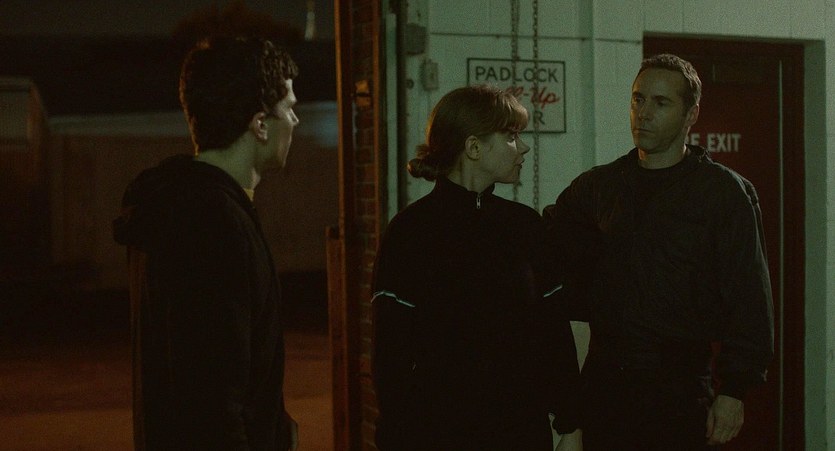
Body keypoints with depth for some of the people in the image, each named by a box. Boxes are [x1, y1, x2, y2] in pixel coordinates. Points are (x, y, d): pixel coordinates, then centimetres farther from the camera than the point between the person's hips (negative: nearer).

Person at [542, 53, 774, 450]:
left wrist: (734, 389, -10)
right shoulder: (597, 186, 11)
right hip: (604, 379, 4)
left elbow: (748, 300, -4)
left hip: (679, 386, -4)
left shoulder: (724, 192, -1)